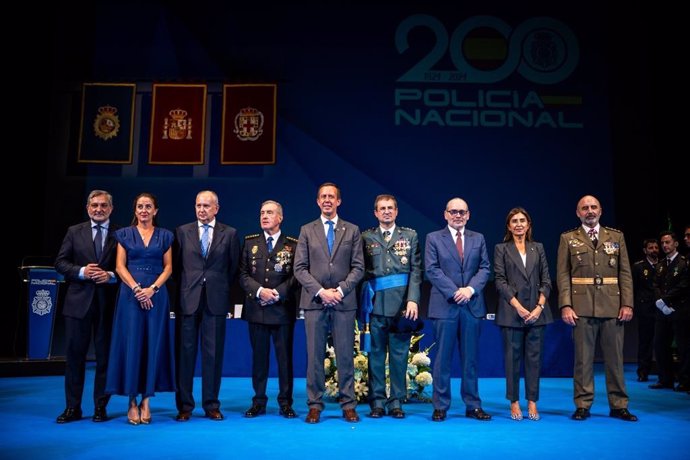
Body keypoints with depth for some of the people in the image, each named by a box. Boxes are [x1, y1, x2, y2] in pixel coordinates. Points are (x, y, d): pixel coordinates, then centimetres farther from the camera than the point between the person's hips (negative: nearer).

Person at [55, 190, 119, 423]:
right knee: (74, 354, 6)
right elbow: (60, 262, 5)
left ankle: (100, 407, 18)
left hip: (108, 302, -1)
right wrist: (81, 271, -11)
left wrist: (111, 275, -15)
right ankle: (73, 407, 17)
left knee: (105, 355, 6)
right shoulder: (74, 232, 8)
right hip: (78, 301, 1)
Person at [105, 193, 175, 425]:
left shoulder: (165, 236, 9)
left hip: (156, 295, 1)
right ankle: (132, 402, 6)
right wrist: (137, 288, -12)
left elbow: (168, 267, 4)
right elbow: (120, 267, 1)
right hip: (130, 294, -1)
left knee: (153, 344, 1)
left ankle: (146, 400, 9)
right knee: (131, 344, -2)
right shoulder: (124, 234, 8)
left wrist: (152, 288, -11)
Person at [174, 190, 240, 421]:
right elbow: (176, 265, 11)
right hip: (187, 299, 1)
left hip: (216, 300, 0)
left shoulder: (230, 233, 6)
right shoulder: (182, 231, 8)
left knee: (213, 353, 4)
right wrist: (181, 290, 6)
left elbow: (234, 267, 9)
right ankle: (184, 405, 14)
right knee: (185, 351, 4)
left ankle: (211, 404, 14)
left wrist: (223, 290, 6)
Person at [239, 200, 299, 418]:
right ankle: (258, 402, 18)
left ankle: (285, 403, 13)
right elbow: (243, 274, 3)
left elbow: (296, 276, -3)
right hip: (256, 308, 2)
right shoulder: (250, 242, 9)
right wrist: (259, 291, -12)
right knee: (259, 356, 9)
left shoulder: (292, 244, 3)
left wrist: (277, 293, -14)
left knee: (285, 357, 4)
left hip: (283, 308, -2)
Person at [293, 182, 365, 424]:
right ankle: (315, 405, 12)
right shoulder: (307, 230, 9)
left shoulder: (352, 230, 9)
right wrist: (320, 291, -9)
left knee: (345, 355, 3)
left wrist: (340, 290, -10)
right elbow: (299, 268, 2)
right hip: (314, 301, 0)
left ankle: (348, 405, 13)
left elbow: (358, 267, 3)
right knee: (314, 355, 3)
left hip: (344, 302, 0)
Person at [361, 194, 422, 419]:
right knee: (376, 354, 5)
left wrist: (413, 300, -8)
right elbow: (361, 271, 6)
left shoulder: (410, 236, 10)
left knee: (399, 354, 4)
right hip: (376, 305, 0)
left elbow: (416, 270, 3)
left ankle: (396, 402, 15)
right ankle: (377, 401, 14)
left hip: (402, 305, 0)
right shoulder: (366, 237, 9)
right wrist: (364, 301, -4)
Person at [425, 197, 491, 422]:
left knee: (471, 358, 8)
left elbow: (485, 268, 5)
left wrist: (470, 289, -11)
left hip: (472, 305, 3)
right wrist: (454, 292, -13)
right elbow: (432, 270, -4)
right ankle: (440, 406, 11)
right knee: (443, 358, 3)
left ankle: (473, 406, 17)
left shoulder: (478, 239, 13)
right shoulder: (433, 238, 4)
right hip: (445, 305, -2)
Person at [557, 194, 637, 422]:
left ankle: (619, 405, 18)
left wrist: (627, 303, -2)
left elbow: (625, 273, 8)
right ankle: (583, 405, 12)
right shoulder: (568, 239, 6)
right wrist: (565, 305, -8)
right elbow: (563, 275, 1)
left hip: (612, 307, 2)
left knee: (615, 358, 7)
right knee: (583, 359, 3)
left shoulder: (616, 236, 11)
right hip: (582, 307, -1)